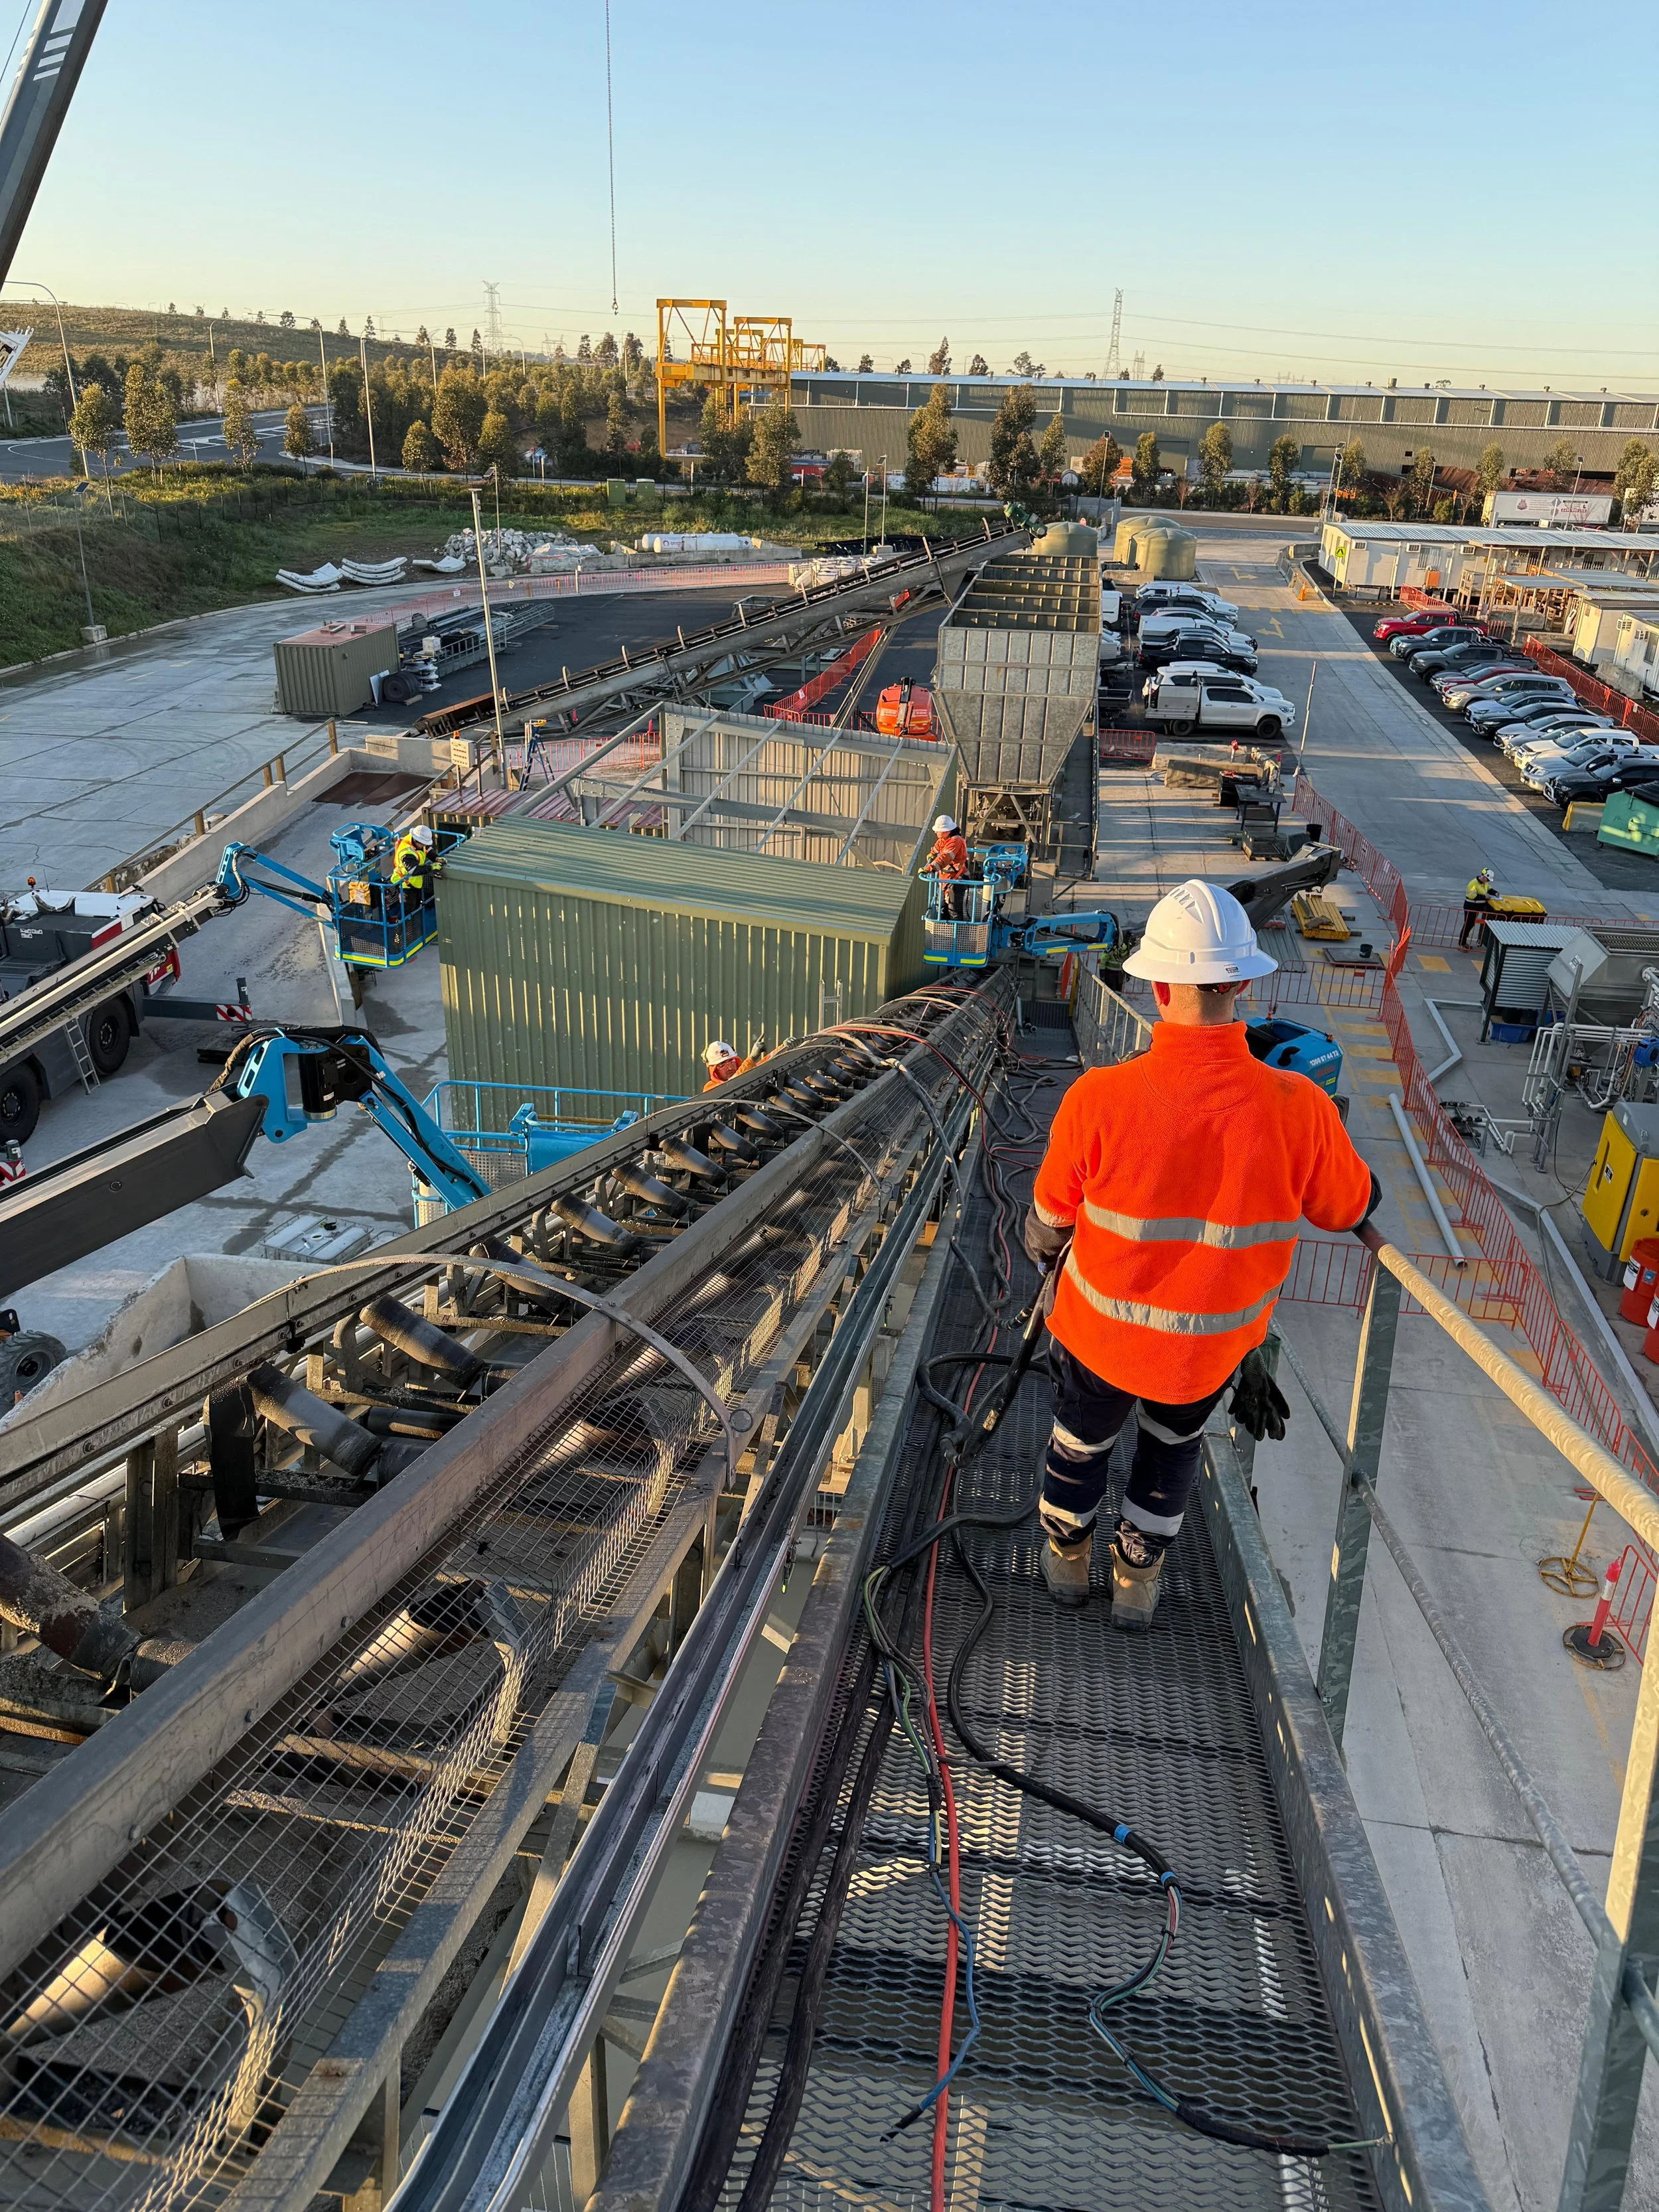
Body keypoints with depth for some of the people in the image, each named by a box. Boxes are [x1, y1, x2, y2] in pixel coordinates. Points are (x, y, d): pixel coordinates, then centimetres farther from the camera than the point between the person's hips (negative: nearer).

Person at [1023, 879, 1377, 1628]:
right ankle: (1137, 1580, 49)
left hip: (1101, 1330, -1)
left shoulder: (1098, 1099, -30)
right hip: (1212, 1344, 1)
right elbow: (1348, 1206, -5)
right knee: (1173, 1442, 33)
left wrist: (1042, 1252, 13)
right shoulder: (1299, 1110, -27)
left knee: (1081, 1440, 29)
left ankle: (1066, 1562, 54)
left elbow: (1051, 1217, -11)